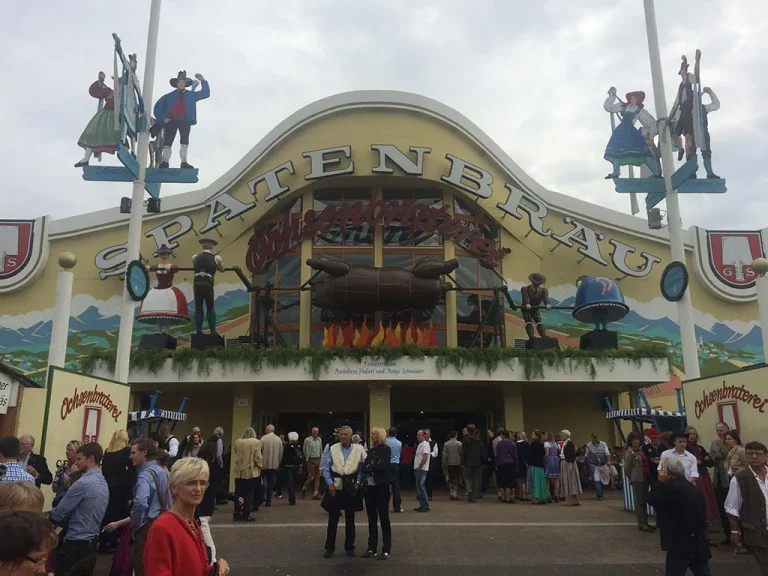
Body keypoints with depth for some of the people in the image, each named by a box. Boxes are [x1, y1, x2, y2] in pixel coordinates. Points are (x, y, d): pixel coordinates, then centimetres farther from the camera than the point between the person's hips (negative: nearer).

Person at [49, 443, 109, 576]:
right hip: (92, 544, 8)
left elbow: (58, 514, -12)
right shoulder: (104, 483, 9)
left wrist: (52, 516, 9)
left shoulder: (83, 483, -18)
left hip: (76, 544, -8)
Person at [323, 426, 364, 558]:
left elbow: (362, 468, 1)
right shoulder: (333, 449, 0)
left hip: (351, 487, 0)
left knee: (350, 519, 10)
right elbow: (326, 469, 2)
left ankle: (349, 547, 21)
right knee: (333, 518, 4)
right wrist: (330, 484, -6)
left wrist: (358, 483, -7)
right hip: (335, 486, 0)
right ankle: (329, 547, 14)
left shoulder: (358, 449, -1)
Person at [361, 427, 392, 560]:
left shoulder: (386, 449, -6)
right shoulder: (371, 450, 13)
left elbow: (382, 466, -17)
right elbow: (364, 468, 4)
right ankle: (372, 548, 18)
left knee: (383, 518, 0)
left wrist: (370, 467, -3)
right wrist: (373, 468, -14)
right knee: (371, 518, 10)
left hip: (381, 486, -6)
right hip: (369, 486, 6)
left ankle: (386, 550, 7)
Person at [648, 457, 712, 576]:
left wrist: (661, 481, -2)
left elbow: (652, 499, -6)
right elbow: (701, 514, 21)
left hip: (680, 543, -8)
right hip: (699, 542, 8)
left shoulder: (670, 487, -16)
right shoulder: (694, 489, 12)